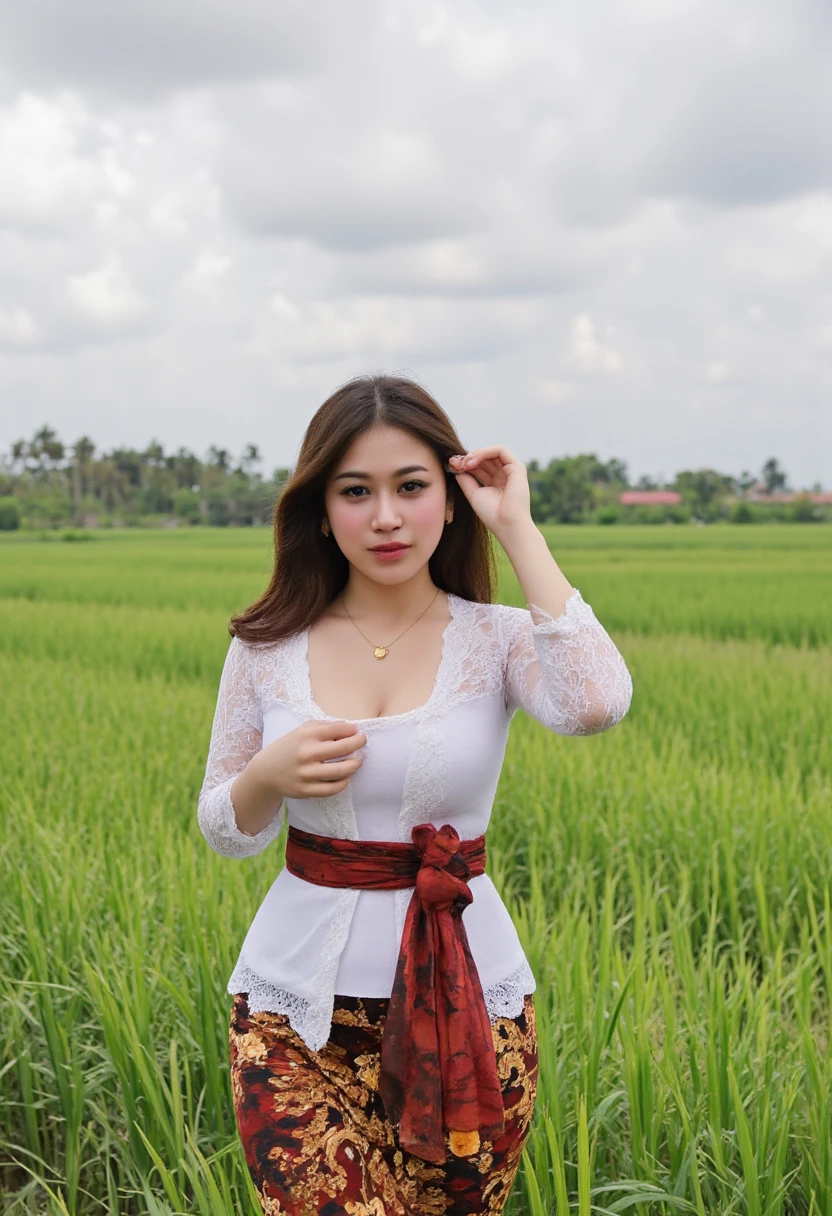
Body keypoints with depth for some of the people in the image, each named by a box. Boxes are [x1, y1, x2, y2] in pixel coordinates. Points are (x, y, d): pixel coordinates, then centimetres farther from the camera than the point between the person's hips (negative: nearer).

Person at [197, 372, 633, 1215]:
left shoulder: (497, 639, -5)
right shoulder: (267, 646, 0)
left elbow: (596, 704, -28)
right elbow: (225, 832, 9)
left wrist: (520, 532, -20)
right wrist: (267, 778, -14)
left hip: (462, 1002, 0)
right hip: (300, 1003, 1)